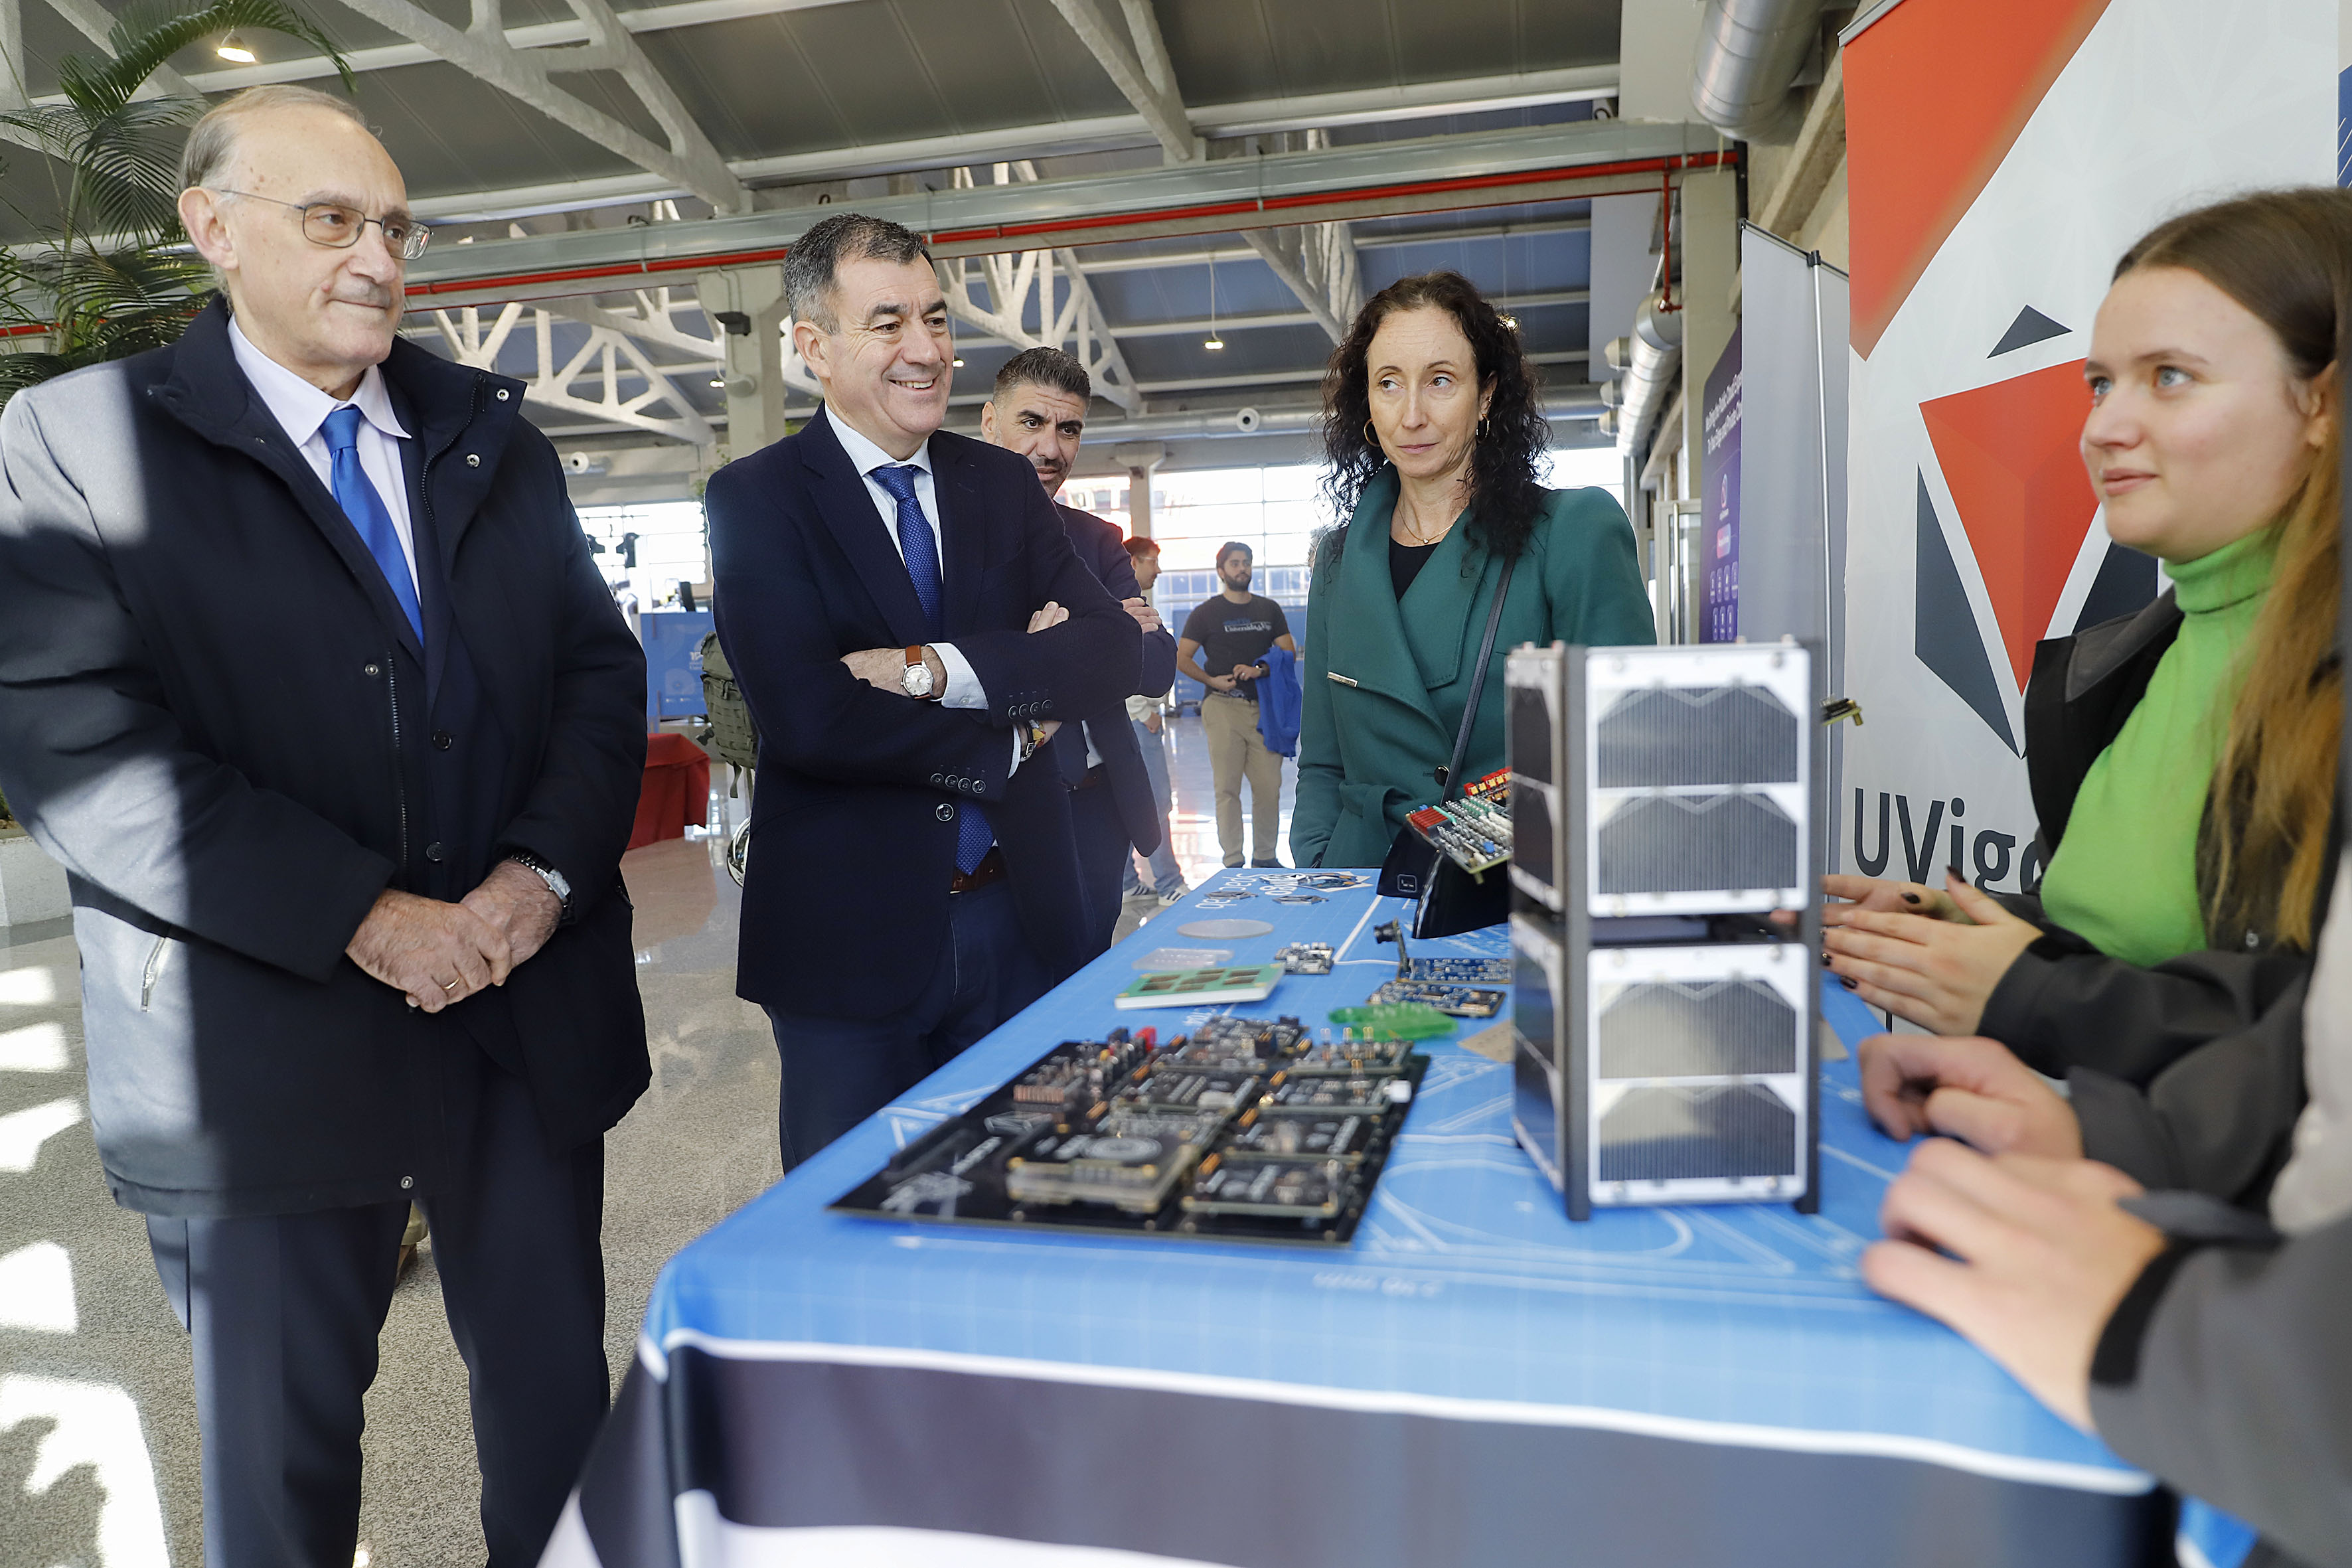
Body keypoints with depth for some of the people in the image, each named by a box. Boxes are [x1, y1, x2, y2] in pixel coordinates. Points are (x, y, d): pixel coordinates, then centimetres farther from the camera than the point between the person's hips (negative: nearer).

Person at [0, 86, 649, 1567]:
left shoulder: (492, 431, 11)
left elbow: (601, 665, 6)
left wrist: (548, 866, -10)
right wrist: (362, 918, -19)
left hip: (535, 1011, 3)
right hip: (270, 1042, -3)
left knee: (560, 1400, 15)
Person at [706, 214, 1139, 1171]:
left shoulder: (1004, 485, 7)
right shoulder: (755, 500, -6)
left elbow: (1115, 650, -6)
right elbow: (808, 719, -20)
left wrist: (936, 668, -19)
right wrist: (1008, 743, -11)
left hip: (1018, 919, 4)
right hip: (850, 938, -4)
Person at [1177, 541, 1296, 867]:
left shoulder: (1269, 609, 15)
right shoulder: (1206, 612, 6)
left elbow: (1288, 652, 11)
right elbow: (1182, 658, 4)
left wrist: (1260, 669, -7)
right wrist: (1213, 681, -7)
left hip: (1263, 706, 3)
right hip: (1223, 706, -3)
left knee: (1269, 785, 1)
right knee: (1227, 787, -3)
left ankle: (1265, 856, 14)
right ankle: (1232, 862, 3)